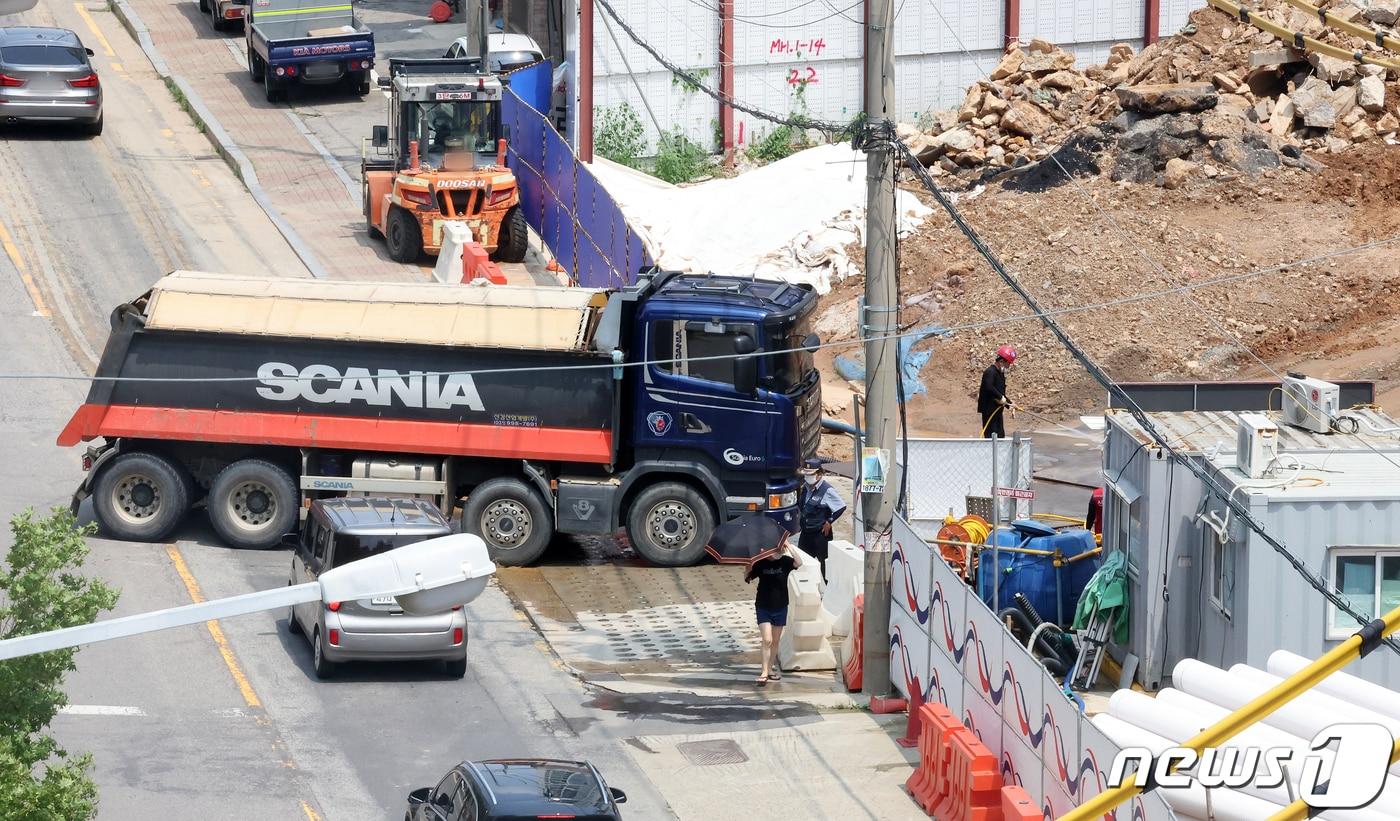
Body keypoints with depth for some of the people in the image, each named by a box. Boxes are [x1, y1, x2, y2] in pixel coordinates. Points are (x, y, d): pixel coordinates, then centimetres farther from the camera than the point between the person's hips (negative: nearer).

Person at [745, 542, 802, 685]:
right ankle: (764, 673, -7)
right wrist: (748, 569, -24)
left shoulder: (784, 561, -6)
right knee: (767, 640, -9)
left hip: (780, 607, 2)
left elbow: (799, 563, -24)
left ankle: (771, 669, 27)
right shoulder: (761, 563, -7)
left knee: (775, 641, 13)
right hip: (763, 607, -2)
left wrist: (789, 547, -30)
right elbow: (747, 578, -4)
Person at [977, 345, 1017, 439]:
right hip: (989, 409, -10)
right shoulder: (990, 372, -15)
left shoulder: (1000, 373, 16)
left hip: (997, 410, 10)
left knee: (1000, 435, 12)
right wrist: (1000, 397, -25)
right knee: (990, 435, -10)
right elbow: (988, 387, -32)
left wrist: (1009, 404, 13)